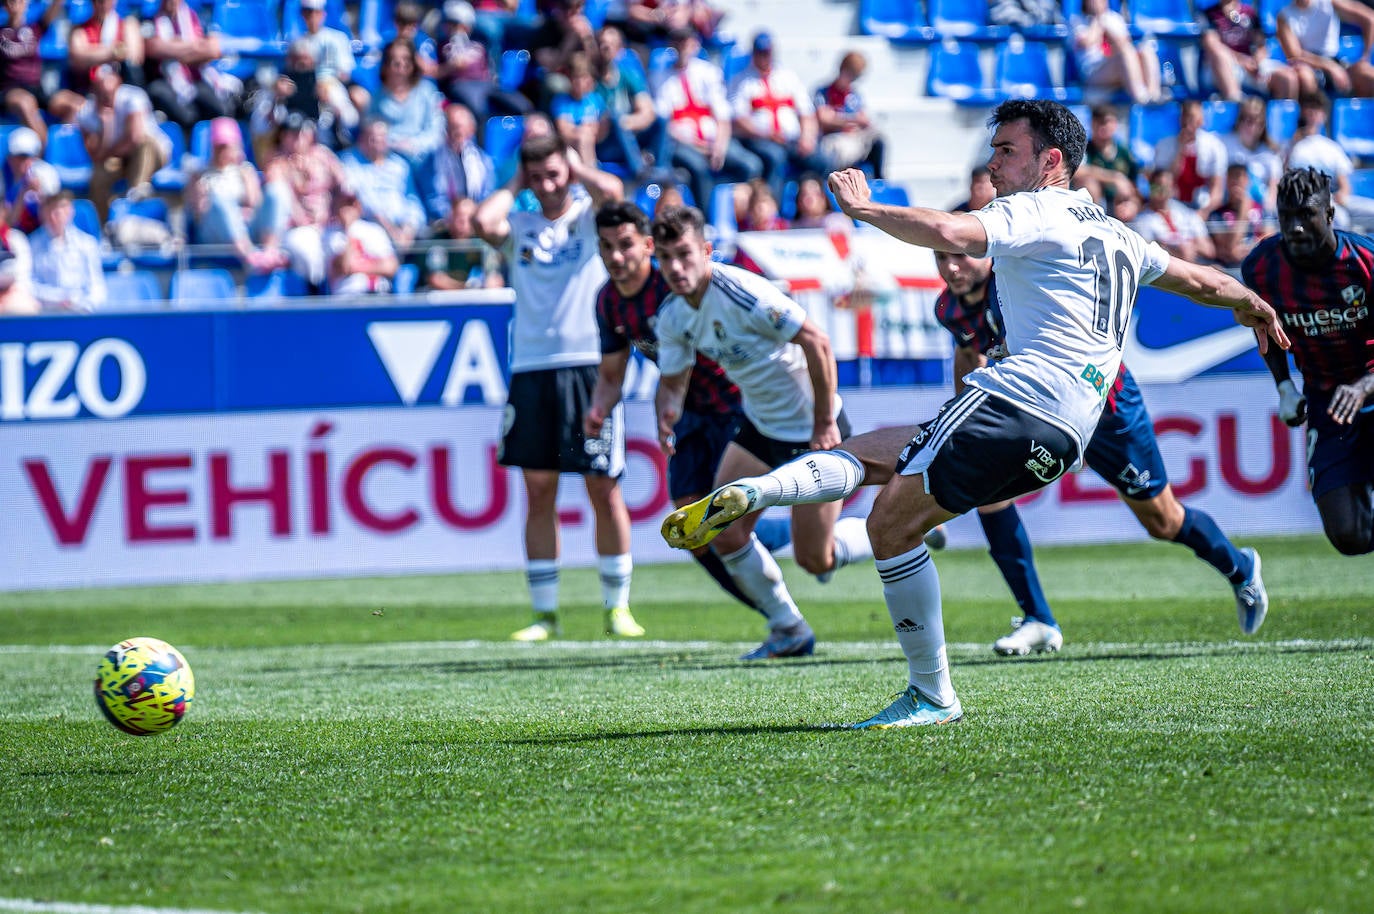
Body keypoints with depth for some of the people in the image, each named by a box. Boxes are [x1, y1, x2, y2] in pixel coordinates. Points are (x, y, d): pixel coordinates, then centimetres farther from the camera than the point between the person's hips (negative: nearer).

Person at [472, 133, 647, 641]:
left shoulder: (590, 215, 7)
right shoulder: (519, 227, 12)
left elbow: (612, 191, -16)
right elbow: (483, 222, -10)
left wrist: (575, 167, 1)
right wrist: (515, 185, 5)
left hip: (590, 366, -2)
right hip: (530, 368, 2)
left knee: (604, 489, -3)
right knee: (538, 493, 3)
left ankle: (618, 608, 7)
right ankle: (545, 613, 8)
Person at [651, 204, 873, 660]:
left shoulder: (743, 293, -28)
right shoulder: (672, 317, -4)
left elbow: (817, 343, -26)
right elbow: (673, 380, 8)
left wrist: (824, 423, -22)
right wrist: (666, 418, -17)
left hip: (813, 429, -7)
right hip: (759, 425, 7)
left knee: (814, 559, -3)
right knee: (726, 533, -1)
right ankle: (789, 630, 17)